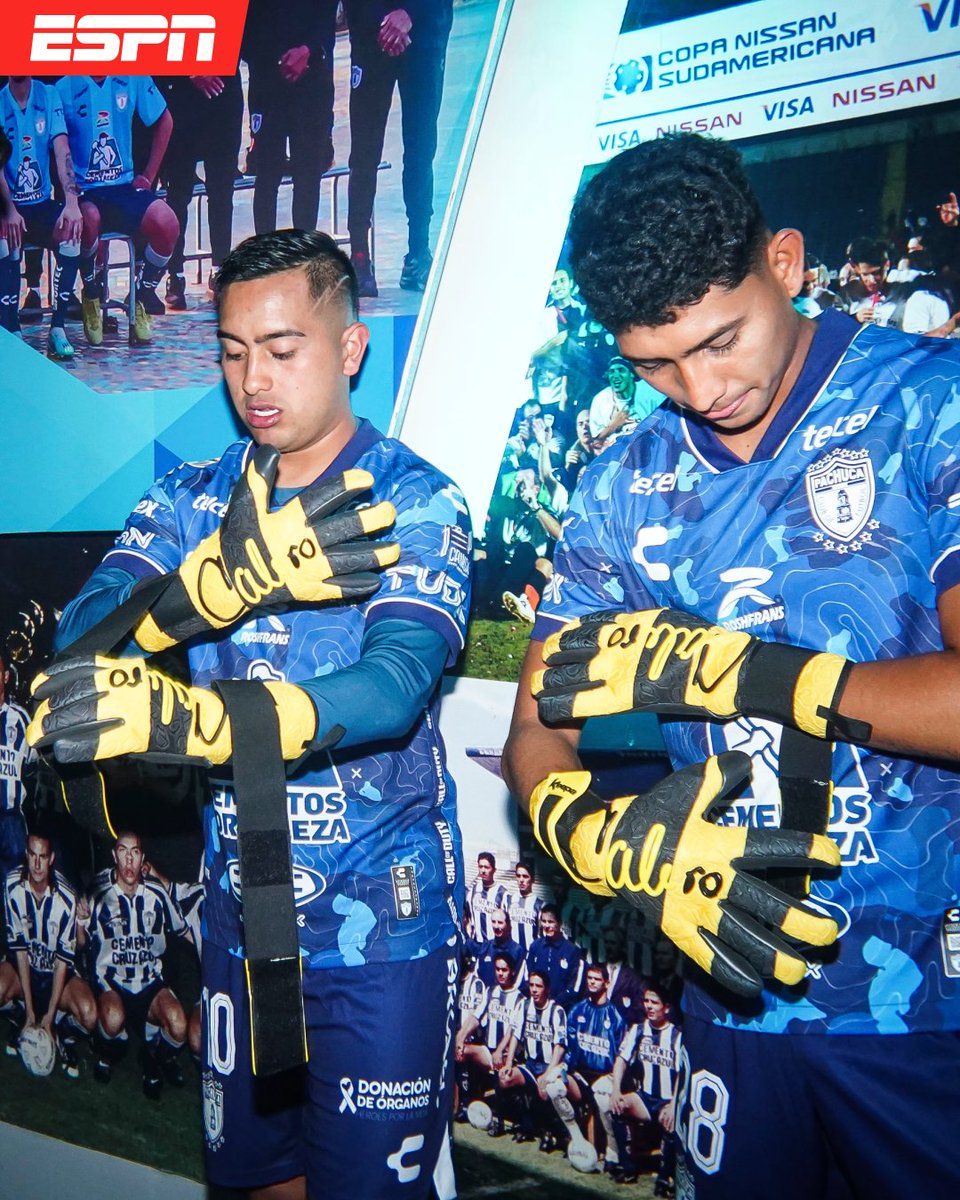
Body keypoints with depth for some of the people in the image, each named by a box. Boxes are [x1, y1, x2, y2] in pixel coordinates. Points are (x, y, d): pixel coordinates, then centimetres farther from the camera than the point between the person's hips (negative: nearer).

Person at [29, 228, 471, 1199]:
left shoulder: (412, 501, -11)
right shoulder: (190, 501, 3)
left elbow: (394, 686, -27)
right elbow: (82, 637, -12)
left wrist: (184, 715, -42)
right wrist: (232, 574, -32)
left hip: (380, 917, -4)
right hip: (241, 907, 5)